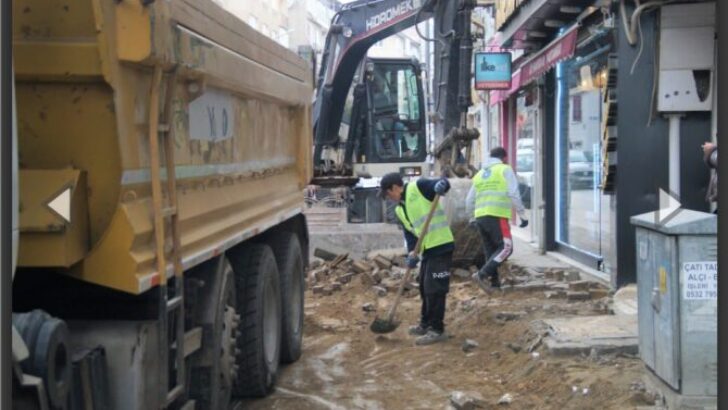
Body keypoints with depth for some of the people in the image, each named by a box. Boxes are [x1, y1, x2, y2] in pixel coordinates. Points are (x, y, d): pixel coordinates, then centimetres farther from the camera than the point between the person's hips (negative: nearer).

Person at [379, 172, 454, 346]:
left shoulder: (418, 187, -9)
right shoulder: (399, 210, 15)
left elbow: (442, 185, -19)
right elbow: (409, 233, 12)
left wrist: (441, 185, -43)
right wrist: (412, 252, -4)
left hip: (441, 246, -9)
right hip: (427, 249, 9)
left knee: (434, 289, -6)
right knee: (424, 288, 19)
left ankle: (437, 330, 1)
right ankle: (426, 324, 33)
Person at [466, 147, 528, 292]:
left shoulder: (479, 174, 22)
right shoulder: (505, 170, 5)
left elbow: (469, 201, 24)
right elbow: (514, 194, -7)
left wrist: (473, 218, 36)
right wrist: (523, 214, -4)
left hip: (480, 216, 7)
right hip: (497, 216, -7)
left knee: (491, 250, 15)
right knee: (506, 248, -7)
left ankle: (495, 281, 14)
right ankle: (481, 274, -20)